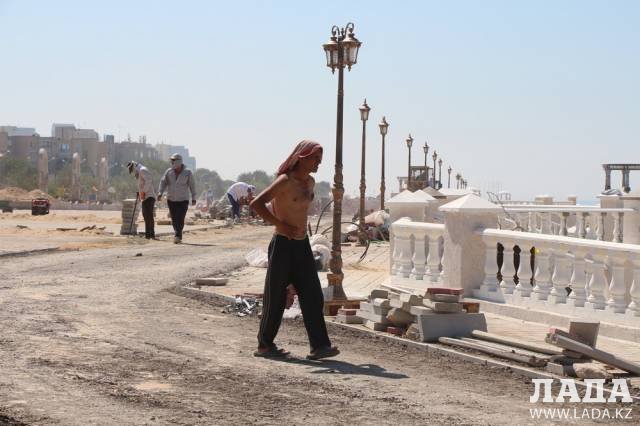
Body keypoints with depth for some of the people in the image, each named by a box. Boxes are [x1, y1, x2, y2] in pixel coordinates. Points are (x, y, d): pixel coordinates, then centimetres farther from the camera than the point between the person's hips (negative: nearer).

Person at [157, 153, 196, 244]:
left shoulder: (187, 173, -4)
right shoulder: (169, 172, 2)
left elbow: (192, 185, 2)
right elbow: (163, 182, 2)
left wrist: (193, 198, 4)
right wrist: (160, 193, -13)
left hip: (183, 200, -3)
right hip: (171, 200, 3)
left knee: (180, 219, -14)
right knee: (174, 219, 5)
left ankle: (177, 236, -16)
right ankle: (179, 236, 17)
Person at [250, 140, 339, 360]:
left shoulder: (310, 182, 10)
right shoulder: (285, 181, -14)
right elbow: (256, 203, -21)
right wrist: (280, 225, -21)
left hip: (302, 245, 7)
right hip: (283, 245, -7)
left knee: (312, 295, 0)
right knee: (276, 298, 2)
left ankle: (319, 346, -1)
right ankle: (264, 345, 14)